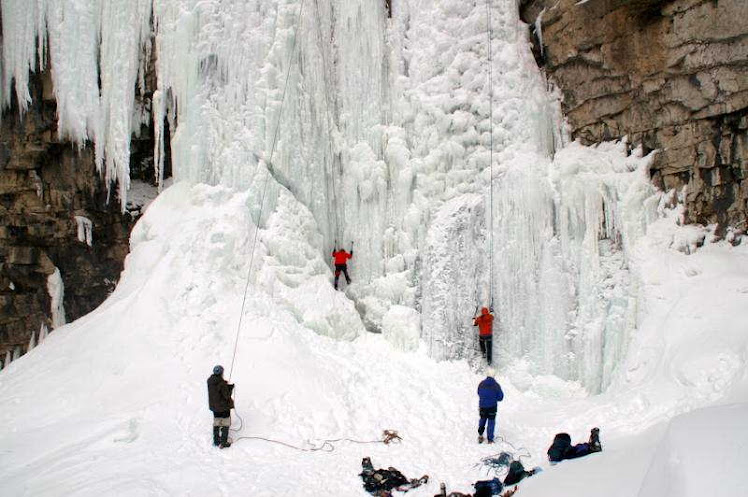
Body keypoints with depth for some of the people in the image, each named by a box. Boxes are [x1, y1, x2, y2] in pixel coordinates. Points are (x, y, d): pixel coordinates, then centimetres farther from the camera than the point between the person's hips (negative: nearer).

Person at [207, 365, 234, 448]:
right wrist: (230, 387, -6)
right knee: (225, 424, 9)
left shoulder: (210, 381, -6)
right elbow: (227, 396, -22)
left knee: (216, 423, 21)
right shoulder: (222, 383, -26)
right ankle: (223, 443, 10)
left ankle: (216, 441, 30)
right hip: (224, 406, -6)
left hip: (214, 406, 6)